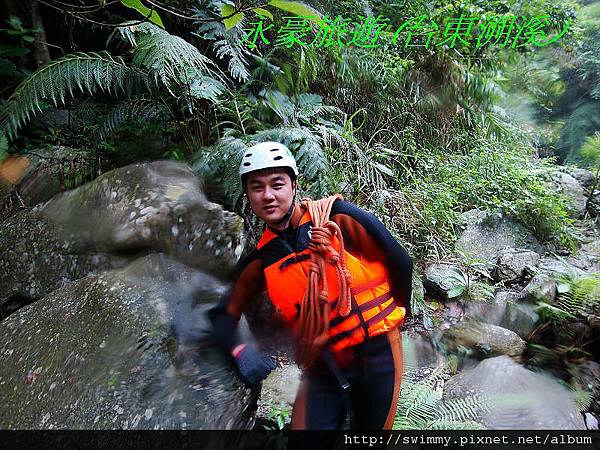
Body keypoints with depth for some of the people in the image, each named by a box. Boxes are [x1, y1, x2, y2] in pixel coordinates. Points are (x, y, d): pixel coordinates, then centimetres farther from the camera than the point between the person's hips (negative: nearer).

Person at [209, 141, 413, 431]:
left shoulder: (337, 217, -12)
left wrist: (398, 311, 8)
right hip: (321, 372, 2)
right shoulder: (260, 262, -2)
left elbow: (399, 261, -4)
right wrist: (240, 351, -12)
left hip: (375, 354, -2)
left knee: (371, 426, 15)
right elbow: (223, 314, 7)